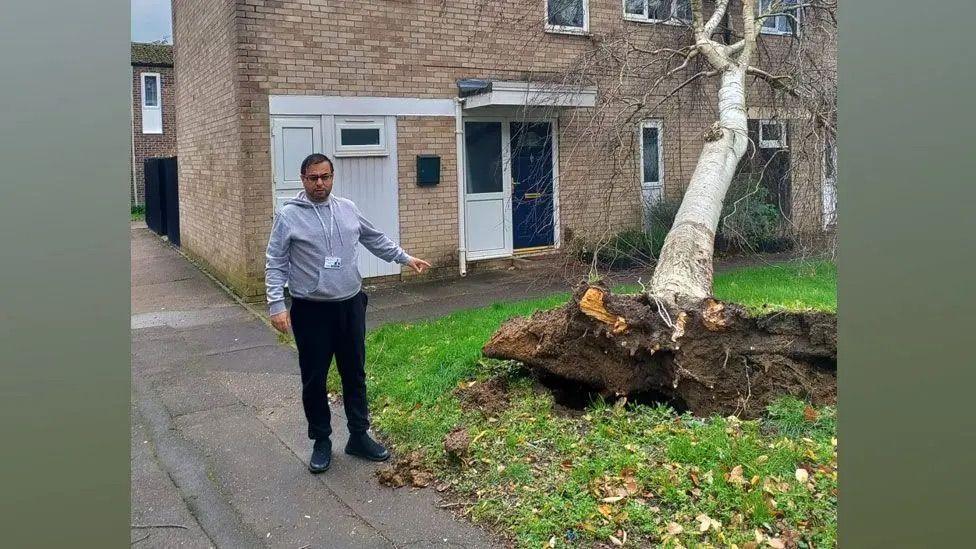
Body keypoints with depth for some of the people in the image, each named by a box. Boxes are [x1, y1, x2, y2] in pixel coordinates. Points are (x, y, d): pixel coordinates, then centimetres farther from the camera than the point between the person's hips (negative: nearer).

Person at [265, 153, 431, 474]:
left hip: (350, 305, 4)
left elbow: (375, 239, 20)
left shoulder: (348, 209, 6)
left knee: (354, 375, 12)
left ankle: (359, 436, 26)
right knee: (314, 379, 6)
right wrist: (276, 305, -15)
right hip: (311, 311, -4)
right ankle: (321, 441, 22)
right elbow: (275, 265, -7)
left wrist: (405, 258, 21)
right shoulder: (288, 216, -7)